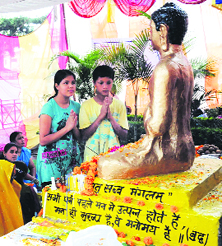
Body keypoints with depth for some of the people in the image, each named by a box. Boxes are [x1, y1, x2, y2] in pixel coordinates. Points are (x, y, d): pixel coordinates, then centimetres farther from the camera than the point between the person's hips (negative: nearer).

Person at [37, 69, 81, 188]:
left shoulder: (76, 106, 7)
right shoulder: (49, 107, -10)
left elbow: (79, 137, 10)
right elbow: (43, 140, -14)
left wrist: (74, 127, -11)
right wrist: (67, 128, -17)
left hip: (72, 158, 5)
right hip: (52, 161, -5)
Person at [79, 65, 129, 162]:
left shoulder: (119, 105, 2)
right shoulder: (86, 105, -3)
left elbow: (124, 135, -1)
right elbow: (84, 136, -9)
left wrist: (111, 117, -15)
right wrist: (101, 116, -18)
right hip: (92, 155, -1)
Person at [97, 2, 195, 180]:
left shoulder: (165, 68, -21)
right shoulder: (184, 62, 11)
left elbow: (157, 125, -26)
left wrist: (147, 118, -3)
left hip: (168, 155, -10)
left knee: (105, 167, -9)